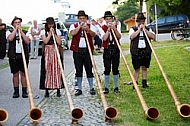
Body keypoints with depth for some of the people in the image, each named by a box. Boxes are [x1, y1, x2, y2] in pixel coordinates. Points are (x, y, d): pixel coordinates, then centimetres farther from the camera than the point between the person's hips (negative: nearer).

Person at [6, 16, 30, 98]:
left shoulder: (25, 32, 9)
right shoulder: (9, 32, 6)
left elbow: (27, 41, -9)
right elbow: (10, 39, -16)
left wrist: (21, 31, -9)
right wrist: (15, 29, -9)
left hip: (24, 55, 0)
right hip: (13, 56, 0)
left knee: (23, 73, 2)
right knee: (15, 74, 4)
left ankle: (24, 91, 7)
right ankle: (16, 91, 12)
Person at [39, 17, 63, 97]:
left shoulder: (57, 31, 9)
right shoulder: (43, 32, 6)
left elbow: (59, 43, -2)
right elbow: (45, 41, -10)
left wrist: (54, 34, -6)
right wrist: (50, 33, -8)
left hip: (56, 53, 1)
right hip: (47, 53, -1)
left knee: (57, 71, -1)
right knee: (47, 71, -4)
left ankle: (58, 90, 5)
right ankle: (47, 90, 2)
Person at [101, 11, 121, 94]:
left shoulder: (116, 27, 8)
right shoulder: (103, 28, 2)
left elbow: (119, 37, -7)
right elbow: (104, 38, -13)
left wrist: (114, 29, -18)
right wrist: (109, 29, -13)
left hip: (115, 49, 2)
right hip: (107, 50, -1)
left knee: (115, 69, 4)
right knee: (107, 69, -2)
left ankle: (116, 87, 12)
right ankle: (106, 88, 5)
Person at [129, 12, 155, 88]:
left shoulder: (148, 29, 12)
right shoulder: (133, 29, 5)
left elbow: (153, 36, -5)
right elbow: (131, 37, -15)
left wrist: (145, 29, -9)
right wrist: (139, 30, -12)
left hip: (146, 51, 3)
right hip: (136, 52, -2)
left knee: (144, 68, 8)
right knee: (137, 69, -1)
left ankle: (144, 83, 15)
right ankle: (135, 84, 5)